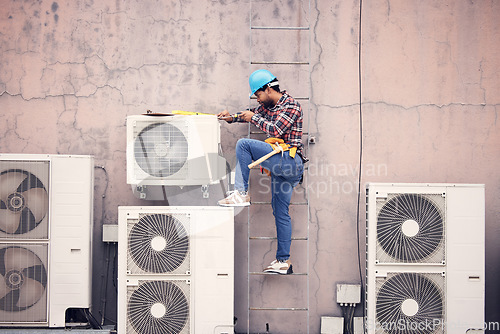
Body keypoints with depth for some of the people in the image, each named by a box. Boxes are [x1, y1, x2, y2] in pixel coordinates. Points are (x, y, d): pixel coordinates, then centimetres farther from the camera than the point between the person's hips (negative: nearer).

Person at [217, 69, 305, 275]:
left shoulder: (291, 106, -9)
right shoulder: (269, 105, 17)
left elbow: (276, 130, -21)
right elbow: (254, 114, 29)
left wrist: (254, 118, -10)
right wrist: (232, 117, 12)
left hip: (289, 160, -9)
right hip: (281, 165, 9)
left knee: (244, 144, -16)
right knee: (280, 212, 9)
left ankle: (242, 193, -16)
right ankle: (283, 261, 13)